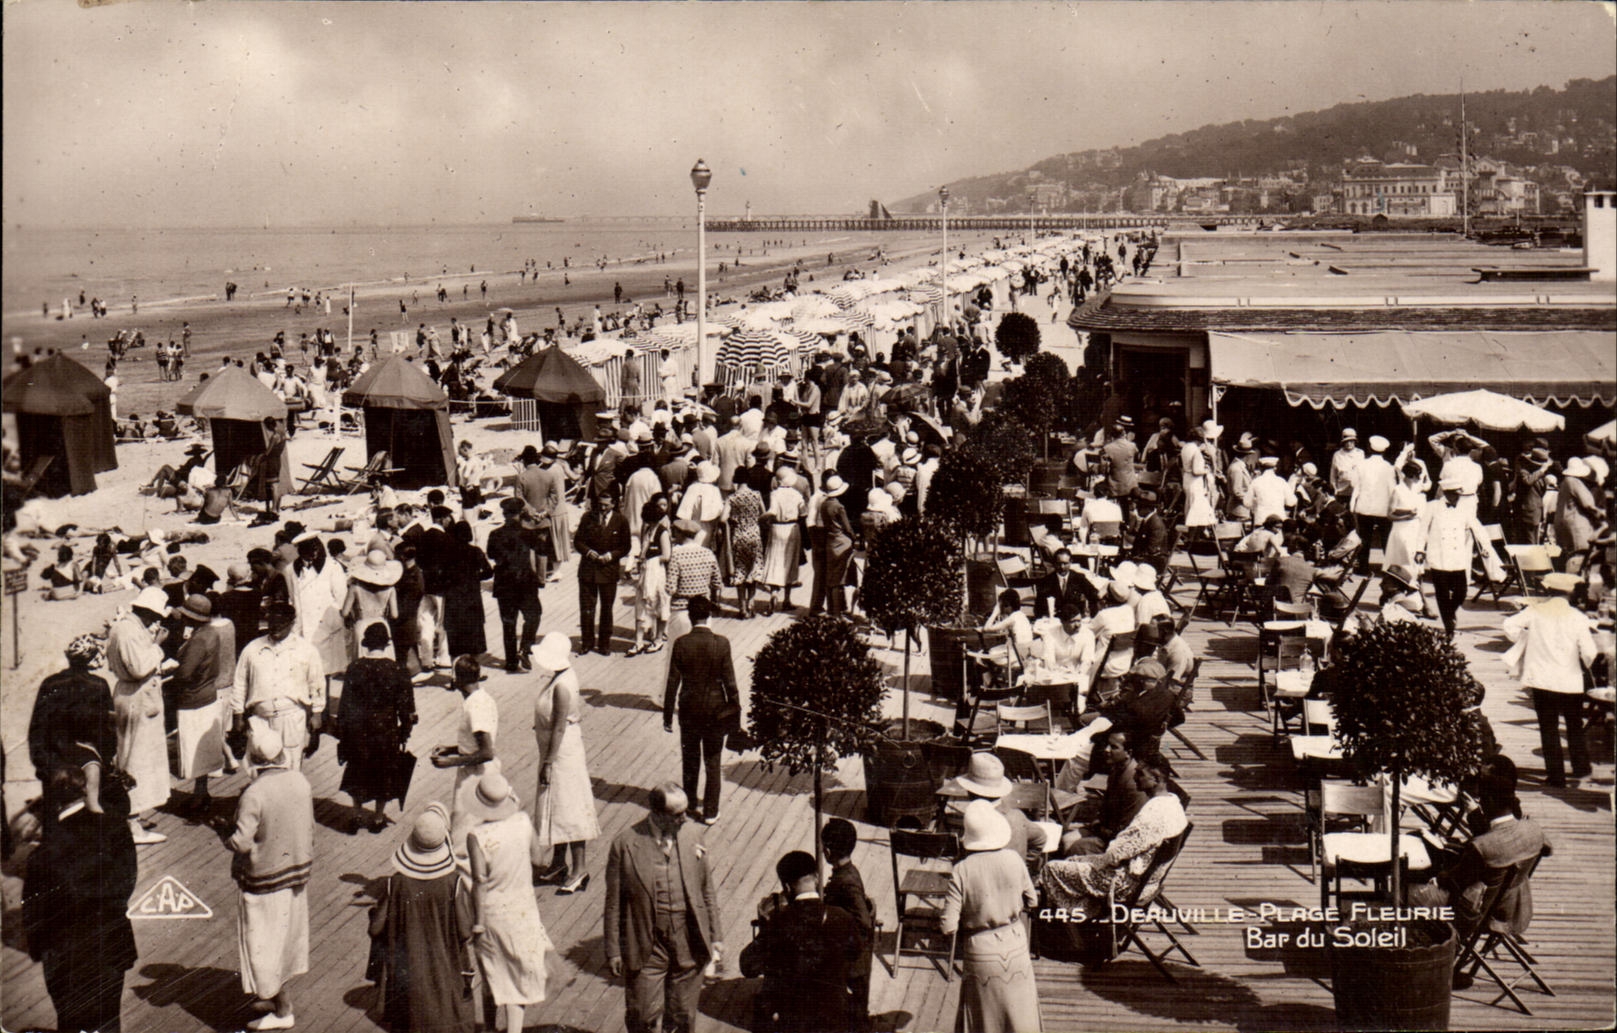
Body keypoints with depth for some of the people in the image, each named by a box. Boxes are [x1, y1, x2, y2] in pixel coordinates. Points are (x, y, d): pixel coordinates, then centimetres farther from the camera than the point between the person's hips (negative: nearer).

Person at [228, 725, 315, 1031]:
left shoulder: (254, 794, -26)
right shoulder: (300, 782, -6)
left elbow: (242, 843, -25)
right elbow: (309, 830, 4)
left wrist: (230, 841, -4)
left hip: (265, 879, -7)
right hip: (297, 871, 7)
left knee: (265, 946, 8)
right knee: (287, 936, 22)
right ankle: (278, 997, 37)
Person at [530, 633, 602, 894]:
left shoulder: (562, 687, -26)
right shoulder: (563, 676, 3)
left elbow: (560, 727, -24)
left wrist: (549, 762, -20)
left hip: (563, 752, -10)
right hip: (554, 750, 10)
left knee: (568, 808, 0)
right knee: (556, 806, 19)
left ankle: (579, 871, 9)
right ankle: (560, 862, 33)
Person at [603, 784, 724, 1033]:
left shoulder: (690, 836, 0)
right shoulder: (626, 844, -11)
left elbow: (706, 891, 9)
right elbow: (614, 902, -5)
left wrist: (716, 937, 9)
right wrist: (613, 950, -4)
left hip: (688, 943, 3)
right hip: (646, 946, -3)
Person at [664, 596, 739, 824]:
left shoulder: (681, 643, -13)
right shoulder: (721, 643, -15)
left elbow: (673, 682, -9)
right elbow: (730, 682, -11)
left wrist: (668, 715, 0)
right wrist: (735, 712, 0)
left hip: (689, 709, 1)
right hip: (716, 710, -1)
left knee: (690, 760, 20)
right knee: (713, 763, 12)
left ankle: (689, 804, 34)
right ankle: (710, 812, 16)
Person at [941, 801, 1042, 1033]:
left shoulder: (962, 871, -19)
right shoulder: (1013, 860, -12)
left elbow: (949, 926, -17)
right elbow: (1032, 902, 3)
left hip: (981, 952, -2)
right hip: (1015, 945, 2)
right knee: (1020, 1013, 18)